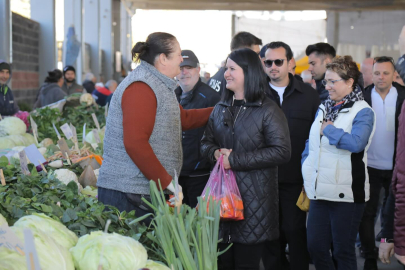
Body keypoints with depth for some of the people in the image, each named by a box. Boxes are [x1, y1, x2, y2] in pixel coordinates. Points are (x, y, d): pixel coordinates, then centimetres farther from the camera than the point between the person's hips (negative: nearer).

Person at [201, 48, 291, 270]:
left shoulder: (268, 110, -6)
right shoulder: (220, 109, 13)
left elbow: (281, 152, -14)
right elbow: (205, 143, 19)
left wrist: (235, 160, -15)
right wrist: (216, 152, -7)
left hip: (254, 199, -5)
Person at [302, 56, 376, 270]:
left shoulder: (362, 112, -8)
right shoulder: (323, 108, 14)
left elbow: (356, 143, -26)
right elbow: (310, 144, 20)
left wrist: (328, 129, -15)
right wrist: (307, 175, 9)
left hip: (346, 194, -7)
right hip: (320, 191, 7)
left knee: (343, 251, 4)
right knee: (315, 247, 10)